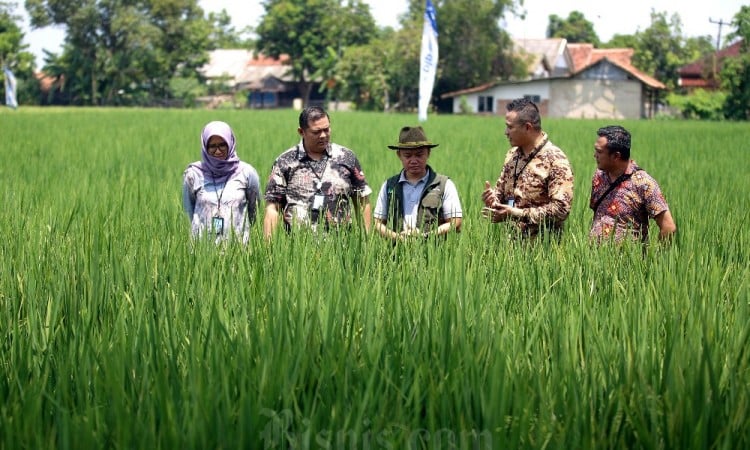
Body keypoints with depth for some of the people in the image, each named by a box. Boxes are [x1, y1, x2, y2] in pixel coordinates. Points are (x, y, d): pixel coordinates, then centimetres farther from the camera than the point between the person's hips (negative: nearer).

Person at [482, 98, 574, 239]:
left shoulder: (555, 160, -9)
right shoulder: (512, 155, 14)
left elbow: (561, 208, -15)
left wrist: (519, 214, -17)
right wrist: (493, 197, 1)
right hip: (511, 239, 6)